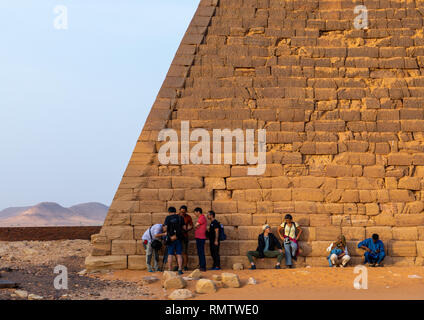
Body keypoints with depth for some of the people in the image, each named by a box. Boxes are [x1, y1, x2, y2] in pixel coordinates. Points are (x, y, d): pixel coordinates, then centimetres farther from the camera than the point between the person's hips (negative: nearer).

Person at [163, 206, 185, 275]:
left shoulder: (168, 218, -3)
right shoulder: (180, 217, 4)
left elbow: (165, 229, -7)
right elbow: (183, 228, 4)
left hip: (170, 238, -2)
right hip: (179, 238, 2)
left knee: (170, 254, 4)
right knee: (179, 254, 5)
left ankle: (170, 270, 2)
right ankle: (180, 270, 0)